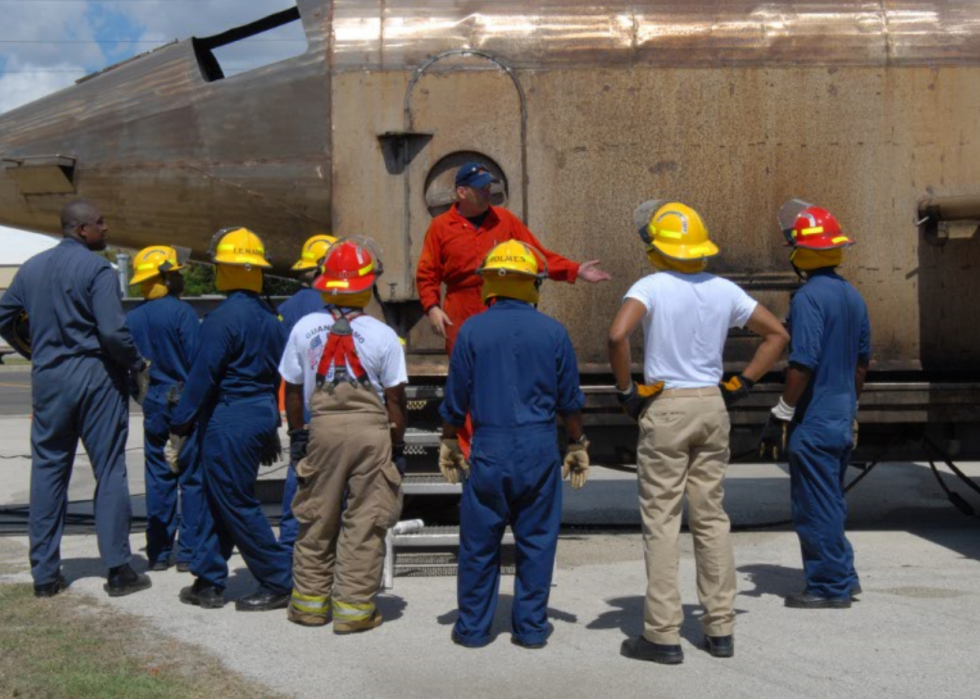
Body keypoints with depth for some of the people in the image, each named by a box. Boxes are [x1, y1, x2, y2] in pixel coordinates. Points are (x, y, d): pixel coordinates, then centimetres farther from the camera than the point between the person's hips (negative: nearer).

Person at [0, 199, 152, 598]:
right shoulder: (97, 269, -11)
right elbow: (113, 330, -20)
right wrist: (138, 365, -4)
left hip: (48, 379, 5)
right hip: (96, 377, -5)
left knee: (48, 471, 10)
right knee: (109, 471, 2)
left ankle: (45, 573, 14)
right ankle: (118, 570, 4)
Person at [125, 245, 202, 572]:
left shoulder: (132, 318, 6)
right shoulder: (181, 312, -12)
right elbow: (197, 360, -14)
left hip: (154, 404, 6)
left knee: (158, 479, 11)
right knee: (192, 478, 1)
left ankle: (158, 552, 13)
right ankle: (188, 552, 2)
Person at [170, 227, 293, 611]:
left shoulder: (223, 317, -16)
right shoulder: (269, 317, 10)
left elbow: (202, 376, -17)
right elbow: (275, 375, 15)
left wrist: (180, 426, -10)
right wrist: (271, 426, 22)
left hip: (229, 421, -9)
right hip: (261, 416, 9)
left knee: (237, 505, 0)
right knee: (217, 500, 16)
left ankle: (279, 583, 5)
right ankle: (209, 582, 22)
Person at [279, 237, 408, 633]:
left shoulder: (305, 328, 1)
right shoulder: (382, 334, -5)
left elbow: (293, 390, 6)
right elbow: (394, 397, -3)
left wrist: (297, 434, 17)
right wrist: (398, 443, 7)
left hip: (323, 426, 2)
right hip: (371, 427, -2)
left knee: (317, 518, 13)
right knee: (365, 522, 5)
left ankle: (310, 601, 22)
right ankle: (354, 606, 8)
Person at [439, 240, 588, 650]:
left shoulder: (472, 331, -2)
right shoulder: (553, 332, 1)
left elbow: (456, 398, 2)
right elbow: (569, 400, 5)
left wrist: (449, 442, 15)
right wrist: (577, 445, 16)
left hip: (489, 449, -1)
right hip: (540, 449, 1)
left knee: (480, 542, 8)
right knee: (536, 540, 9)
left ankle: (473, 627, 15)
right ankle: (531, 627, 15)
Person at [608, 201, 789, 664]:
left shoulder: (652, 287, -9)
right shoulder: (725, 291, 6)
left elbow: (617, 335, -26)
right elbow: (777, 335, 13)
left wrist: (627, 391, -12)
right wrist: (740, 385, 11)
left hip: (666, 408, -5)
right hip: (712, 406, 5)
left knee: (661, 522, 0)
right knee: (711, 518, 12)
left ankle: (663, 635, 2)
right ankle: (720, 629, 16)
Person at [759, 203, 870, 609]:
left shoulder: (809, 297, -17)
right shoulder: (853, 297, 9)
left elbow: (802, 364, -21)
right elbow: (862, 362, 16)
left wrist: (780, 416, -16)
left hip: (813, 423, -9)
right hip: (843, 420, 9)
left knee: (816, 508, 1)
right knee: (831, 502, 19)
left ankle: (829, 588, 8)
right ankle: (843, 577, 26)